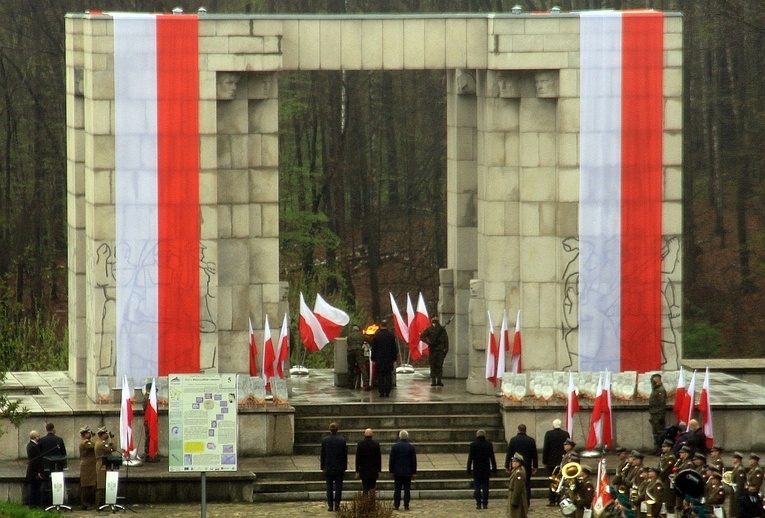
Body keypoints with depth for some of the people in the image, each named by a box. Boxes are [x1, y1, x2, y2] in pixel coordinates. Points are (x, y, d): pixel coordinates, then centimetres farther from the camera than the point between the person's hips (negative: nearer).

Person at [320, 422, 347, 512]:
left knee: (329, 488, 4)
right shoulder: (342, 440, -6)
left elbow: (323, 455, -1)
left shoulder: (325, 440, -6)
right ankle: (337, 505, 0)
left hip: (328, 468, 0)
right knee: (338, 487, 5)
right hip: (339, 468, 0)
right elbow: (345, 455, -1)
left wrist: (322, 467, 7)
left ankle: (330, 505, 2)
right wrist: (344, 467, 8)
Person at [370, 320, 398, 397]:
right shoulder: (391, 335, -3)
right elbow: (394, 348, 1)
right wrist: (394, 358, 9)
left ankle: (381, 392, -1)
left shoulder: (376, 336, -4)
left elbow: (373, 348, 0)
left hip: (379, 359, 0)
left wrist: (373, 359, 5)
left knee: (380, 376, 3)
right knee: (388, 376, 4)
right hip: (389, 359, 0)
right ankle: (387, 392, -1)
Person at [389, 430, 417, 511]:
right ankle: (406, 506, 0)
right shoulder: (411, 447, -3)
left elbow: (391, 459, -3)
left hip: (397, 471, 0)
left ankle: (396, 505, 4)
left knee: (397, 489, 4)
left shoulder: (394, 446, -5)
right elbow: (414, 461, 0)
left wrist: (391, 470, 5)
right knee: (407, 489, 3)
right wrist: (414, 471, 7)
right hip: (408, 472, 0)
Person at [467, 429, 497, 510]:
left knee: (477, 487, 3)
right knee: (485, 487, 6)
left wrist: (469, 469, 0)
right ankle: (485, 504, 3)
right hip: (486, 469, 2)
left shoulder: (473, 445, -5)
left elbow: (470, 458, -5)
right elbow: (492, 458, 1)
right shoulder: (489, 444, -1)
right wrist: (494, 469, 7)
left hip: (476, 470, -2)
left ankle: (478, 504, -3)